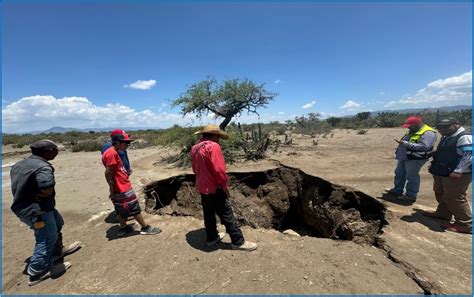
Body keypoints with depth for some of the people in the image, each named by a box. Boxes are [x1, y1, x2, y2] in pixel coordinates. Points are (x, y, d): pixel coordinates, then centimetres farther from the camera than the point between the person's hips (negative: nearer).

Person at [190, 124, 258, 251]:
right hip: (214, 188, -8)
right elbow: (219, 169, -24)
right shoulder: (213, 146, -20)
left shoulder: (195, 148, 7)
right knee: (227, 215, 3)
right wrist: (225, 186, -12)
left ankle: (211, 238, 34)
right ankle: (238, 242, 15)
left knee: (208, 213, 20)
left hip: (202, 187, 9)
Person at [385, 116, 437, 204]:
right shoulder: (412, 132, 15)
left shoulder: (428, 133, -17)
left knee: (411, 177, -1)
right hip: (403, 157, 10)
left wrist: (405, 143, -30)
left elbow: (423, 147, -28)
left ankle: (411, 196, 9)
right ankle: (398, 190, 29)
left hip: (415, 159, -10)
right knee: (399, 174, 16)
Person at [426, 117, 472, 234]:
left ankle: (465, 225, 8)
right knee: (441, 194, 20)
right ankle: (442, 213, 36)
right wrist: (434, 165, 21)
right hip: (442, 172, 10)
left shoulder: (465, 137, -16)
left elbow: (469, 155, -24)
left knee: (454, 198, -4)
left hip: (456, 175, -10)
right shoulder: (446, 137, 13)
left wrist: (458, 171, -29)